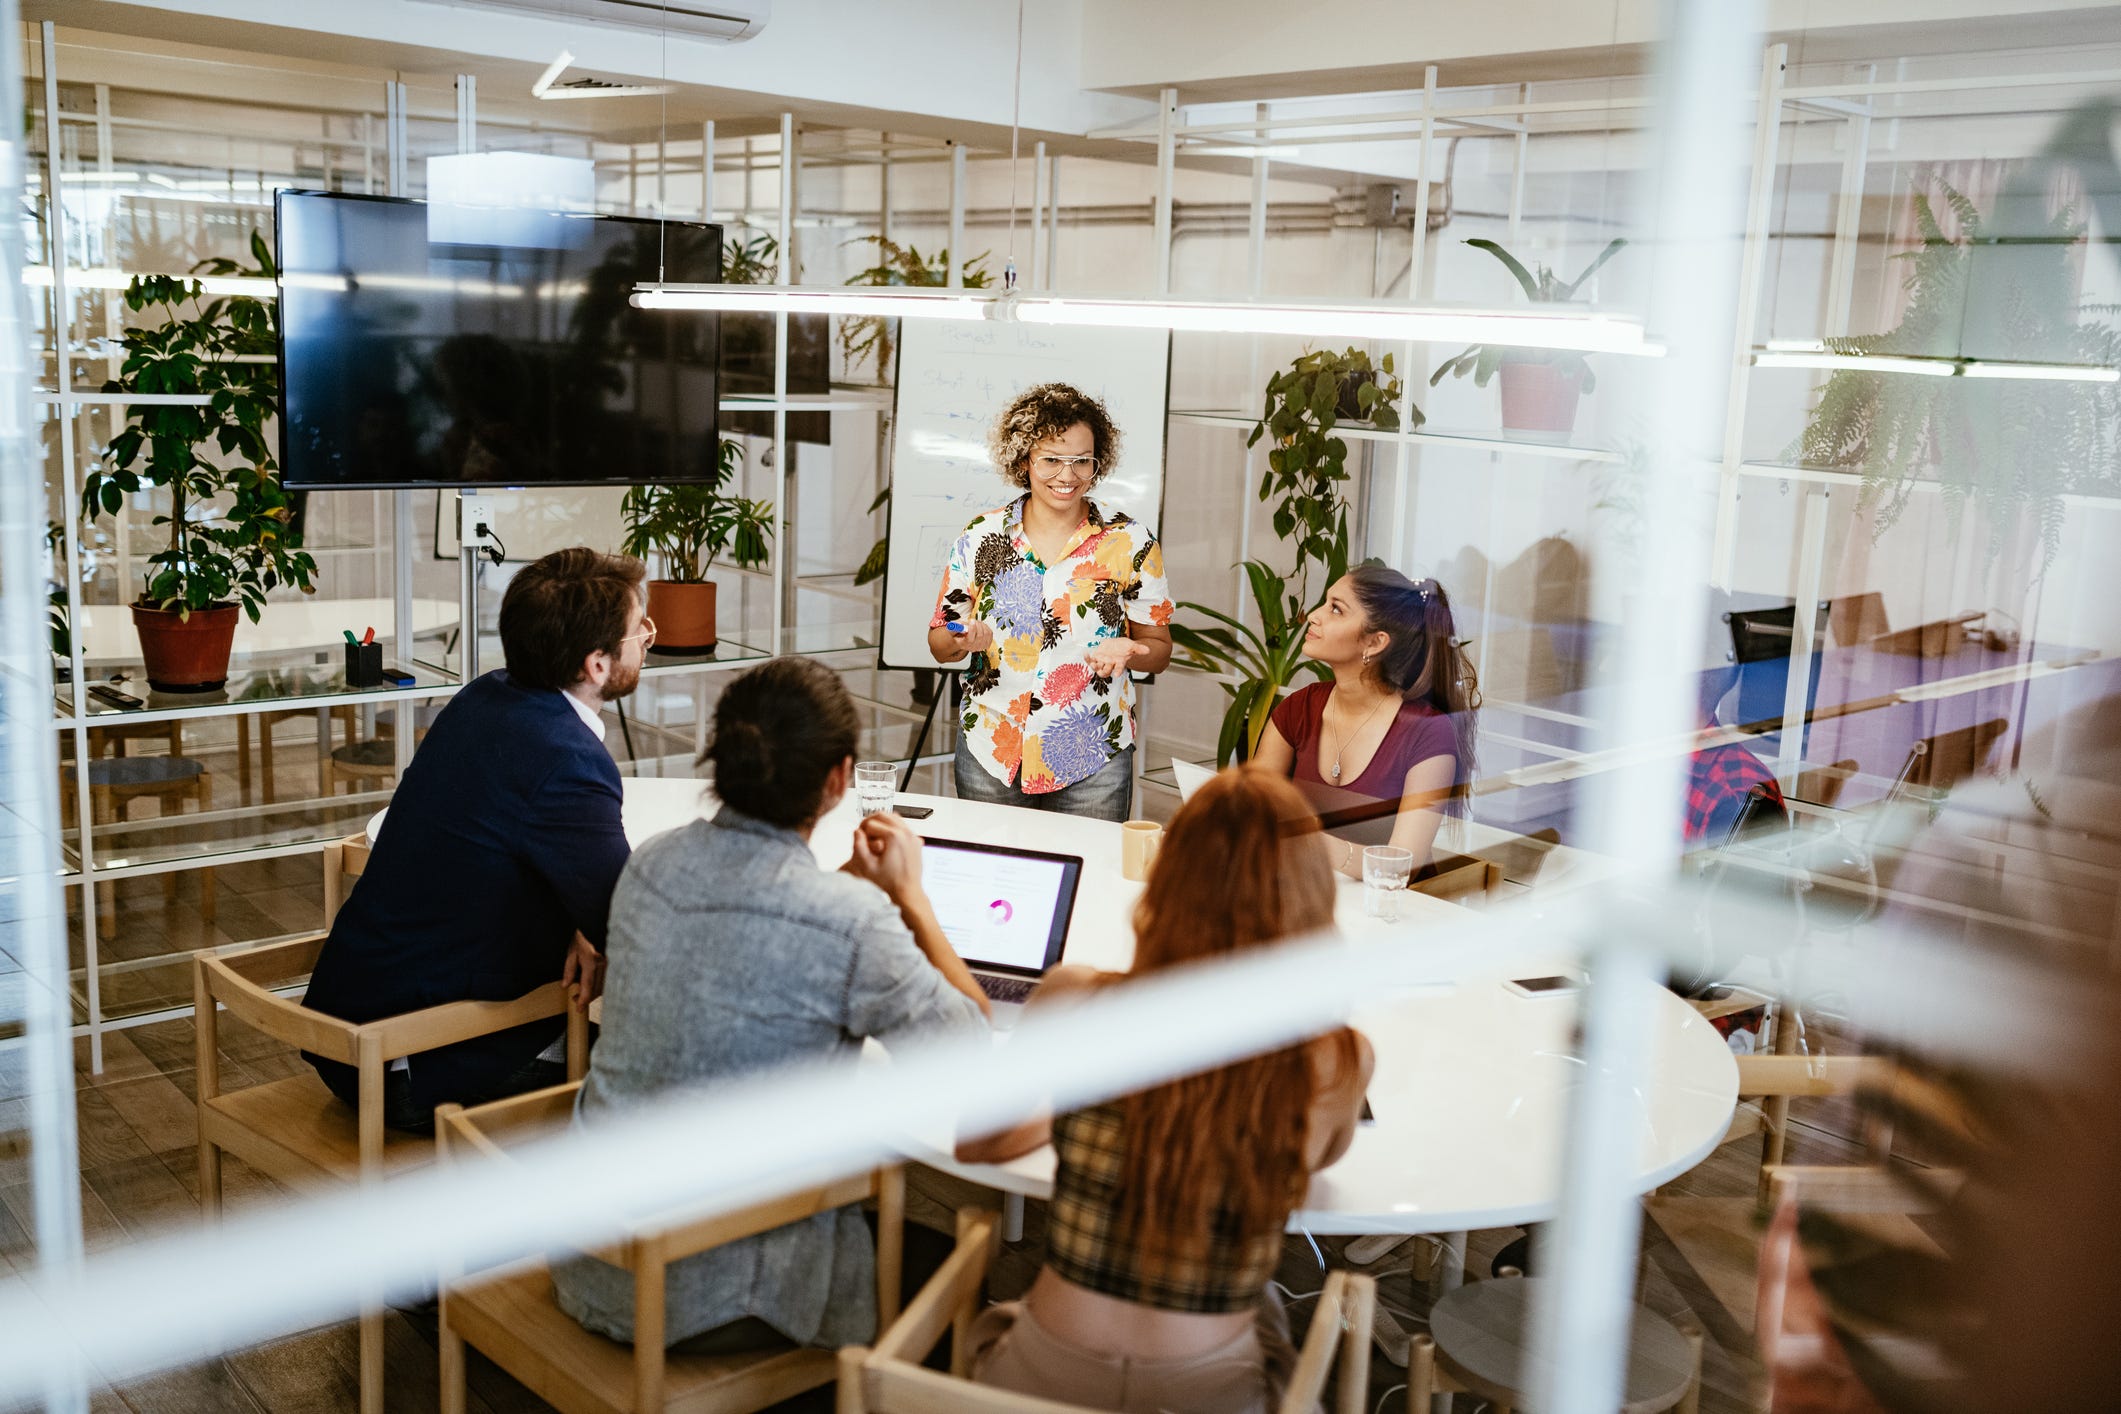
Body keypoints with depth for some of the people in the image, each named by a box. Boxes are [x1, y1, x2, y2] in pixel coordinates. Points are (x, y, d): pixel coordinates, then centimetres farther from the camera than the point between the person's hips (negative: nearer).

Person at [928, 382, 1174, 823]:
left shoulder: (1130, 541, -2)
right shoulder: (981, 537, 1)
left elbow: (1159, 648, 3)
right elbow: (940, 645, 6)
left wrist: (1126, 652, -19)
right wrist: (964, 641, -16)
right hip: (991, 754, 1)